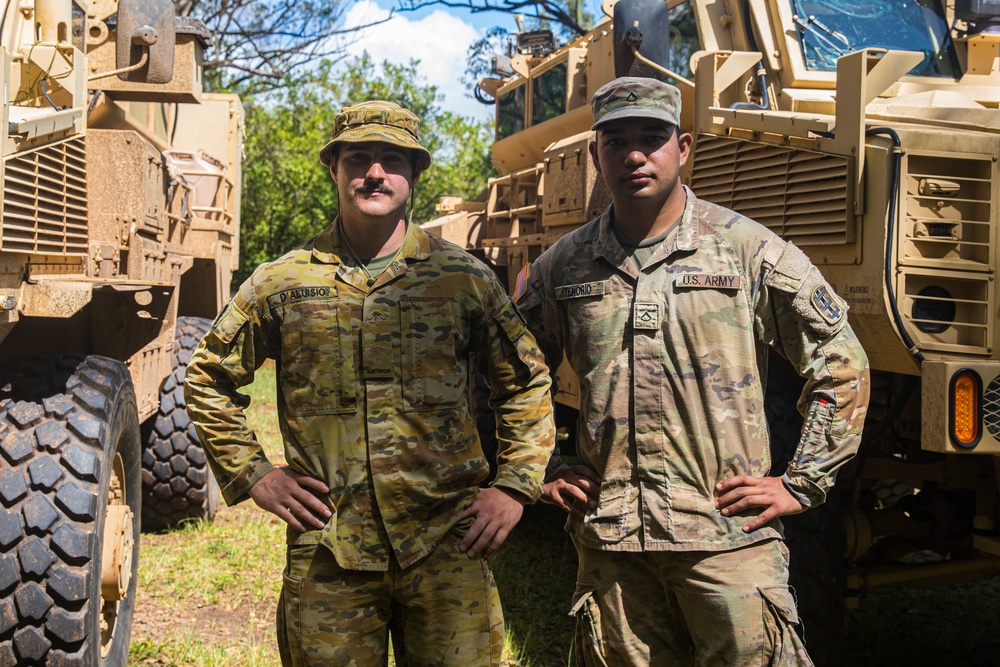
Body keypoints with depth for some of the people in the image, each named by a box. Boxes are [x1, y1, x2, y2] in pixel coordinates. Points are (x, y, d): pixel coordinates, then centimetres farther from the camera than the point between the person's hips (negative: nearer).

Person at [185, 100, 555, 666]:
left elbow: (527, 384, 10)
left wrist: (515, 486, 2)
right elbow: (210, 379, 14)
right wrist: (251, 473, 5)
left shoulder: (465, 278, 1)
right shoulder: (283, 282, 3)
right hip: (326, 552, 1)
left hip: (447, 547, 0)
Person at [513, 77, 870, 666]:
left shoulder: (749, 249, -1)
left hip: (728, 535, -2)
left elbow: (842, 363, 3)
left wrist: (801, 484, 0)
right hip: (609, 540, 3)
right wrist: (545, 470, 11)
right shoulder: (561, 267, 7)